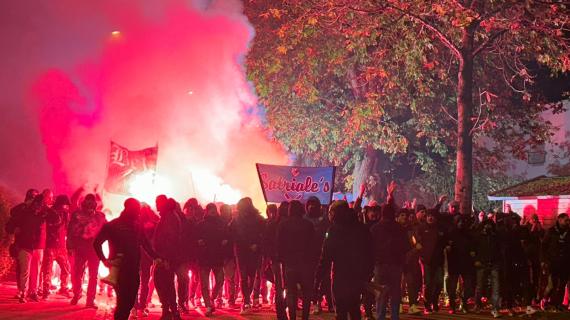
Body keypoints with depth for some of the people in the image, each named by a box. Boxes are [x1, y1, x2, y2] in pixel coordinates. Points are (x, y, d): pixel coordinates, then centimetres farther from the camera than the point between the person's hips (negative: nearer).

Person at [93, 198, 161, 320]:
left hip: (134, 269, 4)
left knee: (130, 301, 4)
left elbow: (145, 244, 13)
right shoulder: (112, 225, -2)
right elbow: (97, 243, -1)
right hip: (119, 268, -4)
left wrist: (155, 257, 1)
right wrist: (105, 260, -10)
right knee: (123, 300, -9)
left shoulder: (137, 225, 9)